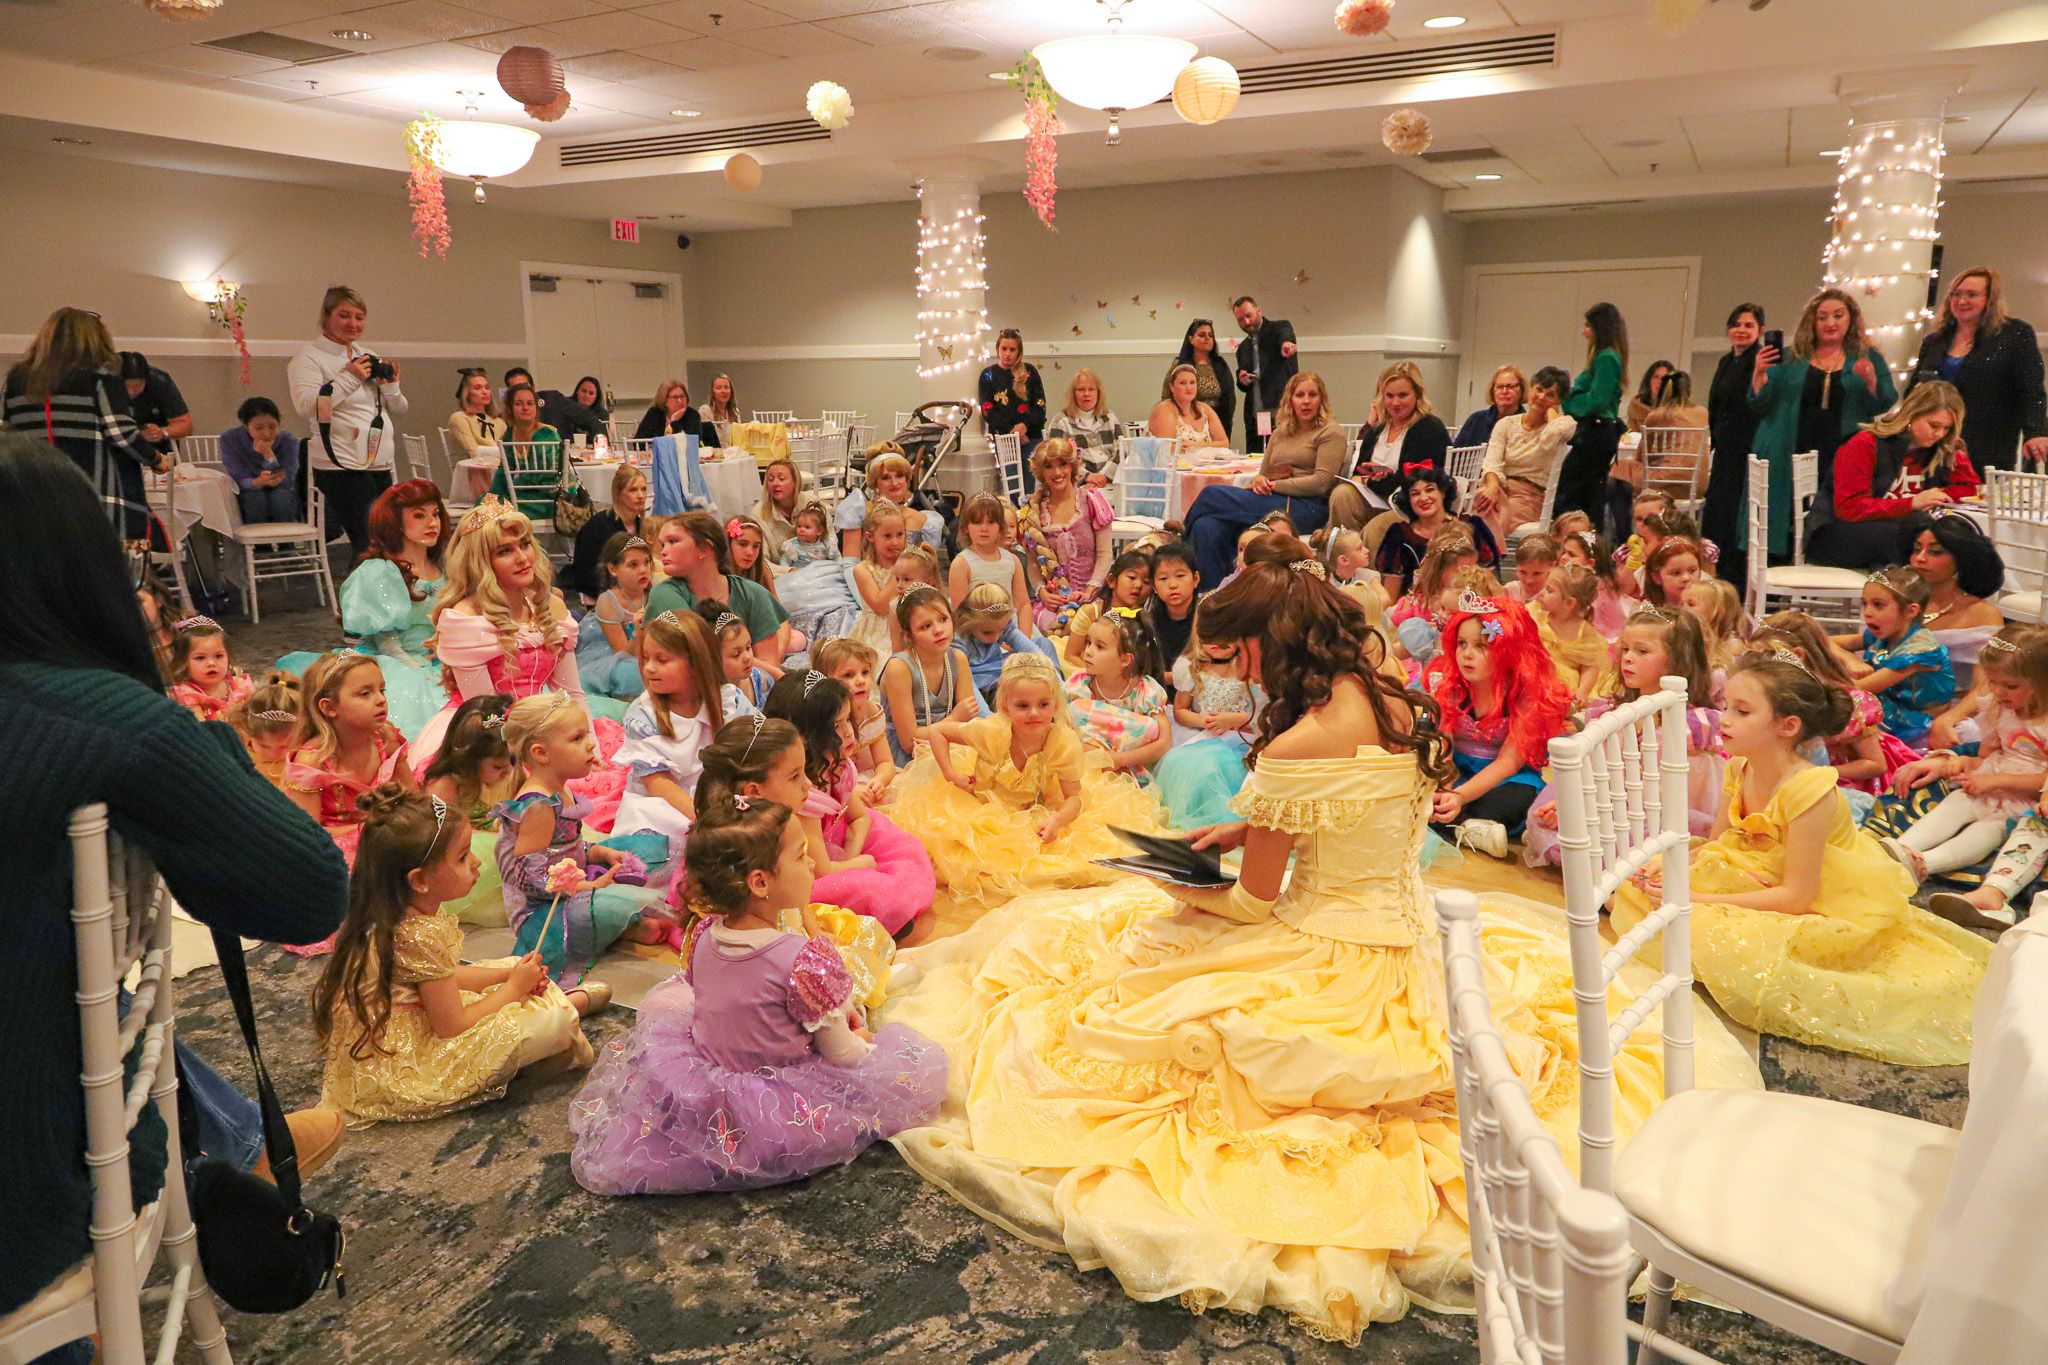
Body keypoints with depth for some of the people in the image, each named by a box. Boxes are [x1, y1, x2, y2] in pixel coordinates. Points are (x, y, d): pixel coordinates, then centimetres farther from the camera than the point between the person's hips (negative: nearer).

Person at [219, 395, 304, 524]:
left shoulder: (289, 441, -15)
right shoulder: (230, 439, -13)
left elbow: (285, 484, -22)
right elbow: (240, 480, -18)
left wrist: (269, 455, -35)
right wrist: (257, 482, -41)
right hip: (247, 499, 0)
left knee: (280, 496, -32)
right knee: (256, 497, -32)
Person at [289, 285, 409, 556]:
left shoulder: (367, 358, 19)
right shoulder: (309, 358, -2)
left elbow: (399, 411, 21)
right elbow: (305, 407, -18)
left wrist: (390, 385, 1)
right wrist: (350, 378, -18)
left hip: (380, 464, 7)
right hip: (341, 467, -7)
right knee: (370, 545, -14)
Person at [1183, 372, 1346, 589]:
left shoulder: (1330, 433, 3)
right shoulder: (1281, 432, 24)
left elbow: (1321, 483, -9)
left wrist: (1275, 485, -13)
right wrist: (1259, 480, -3)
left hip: (1306, 508, -6)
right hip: (1272, 502, 6)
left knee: (1212, 495, -21)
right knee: (1208, 527, -26)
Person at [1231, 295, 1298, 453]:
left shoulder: (1279, 328, 2)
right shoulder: (1243, 349, 18)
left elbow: (1285, 334, -23)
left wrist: (1286, 343, -48)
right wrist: (1242, 381, 0)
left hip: (1283, 414, -6)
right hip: (1255, 420, 6)